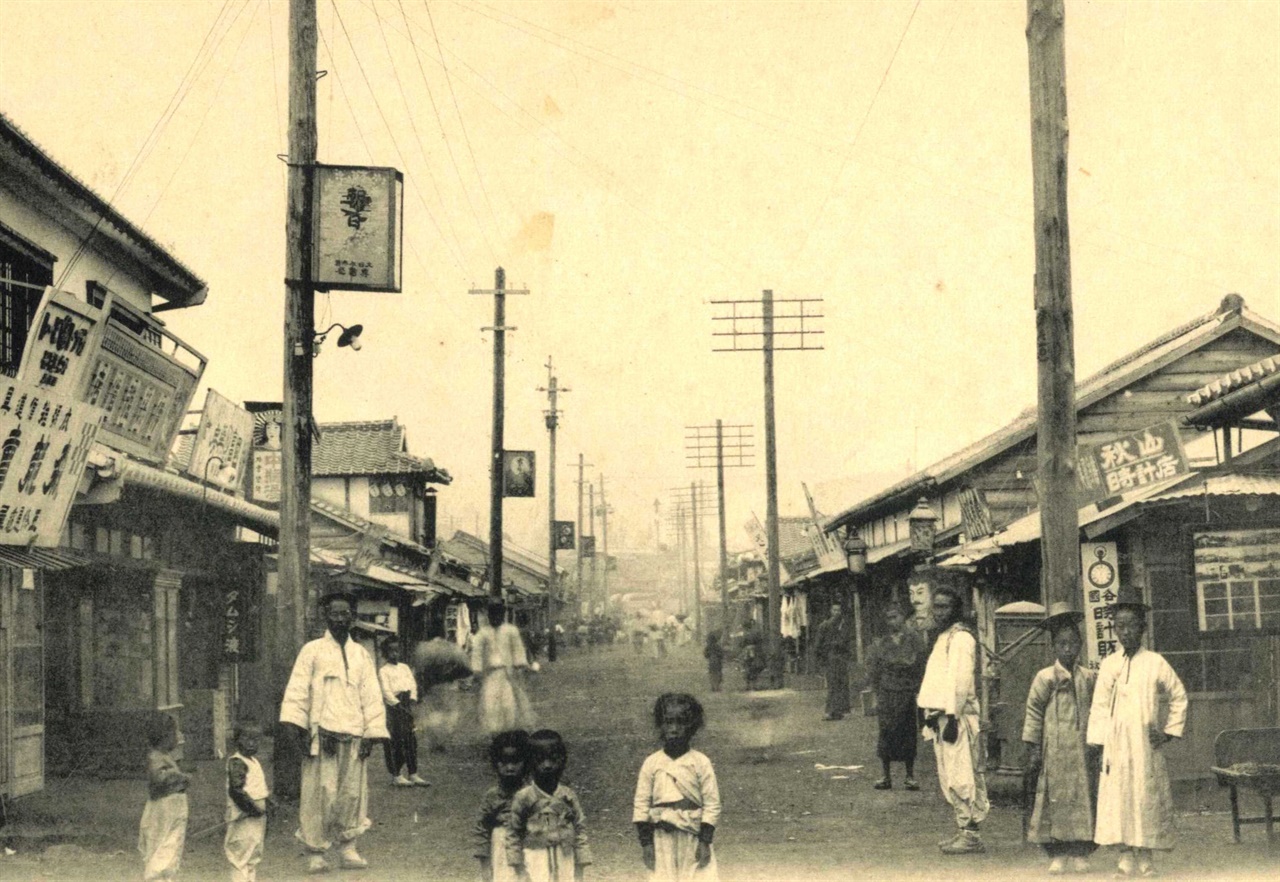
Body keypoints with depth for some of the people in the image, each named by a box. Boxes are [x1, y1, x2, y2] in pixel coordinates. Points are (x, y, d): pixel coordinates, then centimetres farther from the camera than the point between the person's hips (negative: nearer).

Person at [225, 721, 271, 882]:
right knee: (242, 857, -8)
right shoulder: (236, 762, -14)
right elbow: (236, 790, -22)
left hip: (257, 816, 10)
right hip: (244, 819, -10)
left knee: (254, 856, 16)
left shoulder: (254, 760, 15)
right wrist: (252, 806, -21)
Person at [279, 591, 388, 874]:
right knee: (320, 793, -6)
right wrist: (299, 727, -9)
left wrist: (371, 734, 3)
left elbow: (371, 696, 12)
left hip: (353, 733, 3)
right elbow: (297, 690, 0)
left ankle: (347, 847, 12)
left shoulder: (361, 654, 15)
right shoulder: (312, 650, 6)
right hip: (321, 731, -3)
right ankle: (315, 853, 0)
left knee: (352, 792, 2)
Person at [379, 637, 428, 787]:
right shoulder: (383, 671, -3)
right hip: (393, 707, -6)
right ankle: (396, 776, 1)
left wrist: (412, 700, -7)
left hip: (406, 705, 6)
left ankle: (413, 774, 10)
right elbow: (386, 692, -11)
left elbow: (412, 684, 9)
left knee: (411, 740, 5)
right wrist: (399, 705, -17)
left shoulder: (404, 667, 15)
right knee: (395, 741, -5)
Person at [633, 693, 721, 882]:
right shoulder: (651, 763, 4)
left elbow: (712, 804, -1)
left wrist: (705, 841, -7)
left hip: (694, 839, -1)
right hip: (662, 838, 1)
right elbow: (641, 804, 4)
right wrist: (645, 843, -2)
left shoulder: (701, 762, 0)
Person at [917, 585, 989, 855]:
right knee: (950, 778, 12)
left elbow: (960, 680, -18)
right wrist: (933, 717, 19)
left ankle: (971, 835, -8)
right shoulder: (944, 638, 19)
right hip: (941, 715, 10)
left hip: (956, 715, -10)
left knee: (961, 776, -10)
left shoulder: (960, 638, -11)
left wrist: (951, 716, -22)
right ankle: (964, 831, 17)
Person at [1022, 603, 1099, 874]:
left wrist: (1096, 743, 11)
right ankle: (1057, 855, 3)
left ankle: (1080, 854, 10)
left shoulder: (1088, 678, 8)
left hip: (1082, 750, 3)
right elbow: (1034, 714, 0)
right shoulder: (1045, 678, -2)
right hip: (1054, 751, -3)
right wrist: (1032, 749, -4)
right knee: (1055, 799, -2)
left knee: (1084, 799, 3)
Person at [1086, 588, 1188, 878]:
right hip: (1115, 745, 2)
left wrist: (1170, 731, 4)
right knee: (1117, 801, -2)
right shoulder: (1108, 665, 7)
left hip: (1146, 745, -2)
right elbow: (1099, 707, 9)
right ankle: (1126, 860, 2)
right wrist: (1097, 743, 1)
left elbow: (1179, 696, 11)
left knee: (1146, 798, 0)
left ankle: (1145, 860, 8)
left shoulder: (1155, 663, 2)